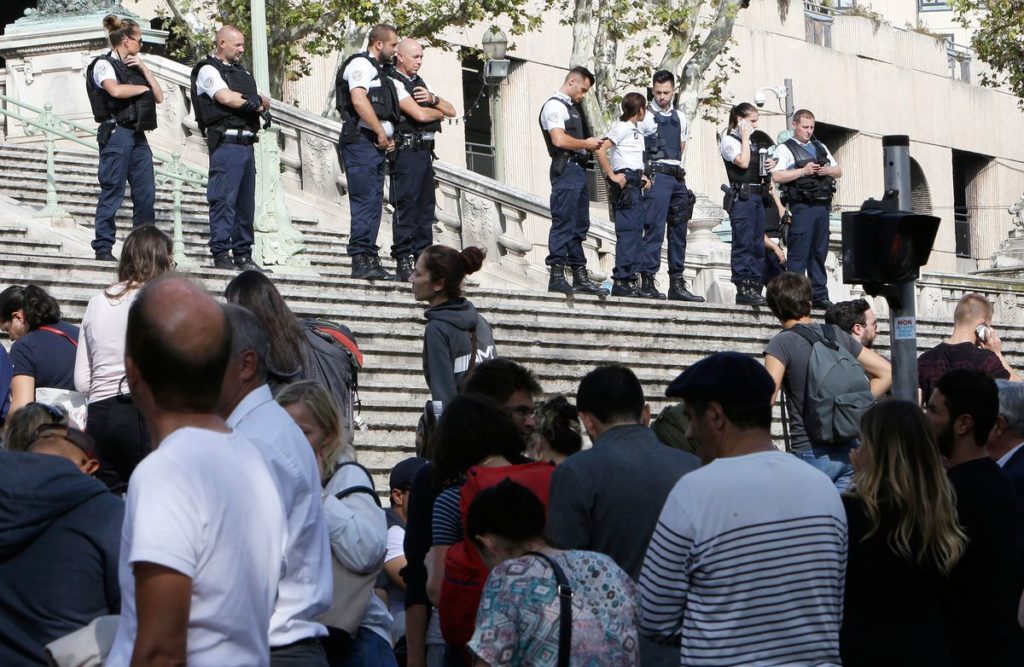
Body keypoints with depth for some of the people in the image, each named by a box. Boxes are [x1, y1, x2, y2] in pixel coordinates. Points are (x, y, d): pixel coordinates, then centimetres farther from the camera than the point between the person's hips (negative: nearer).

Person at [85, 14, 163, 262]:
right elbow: (116, 90, -21)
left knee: (146, 192, 2)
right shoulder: (104, 64, -1)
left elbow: (159, 97, 16)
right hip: (116, 132, -7)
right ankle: (103, 248, -4)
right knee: (112, 192, -7)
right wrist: (143, 88, -4)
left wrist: (143, 69, 6)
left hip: (138, 134, 7)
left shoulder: (134, 67, 22)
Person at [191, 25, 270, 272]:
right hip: (226, 142, -8)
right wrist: (255, 101, -1)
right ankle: (221, 254, -10)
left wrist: (258, 101, -5)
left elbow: (266, 103, 19)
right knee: (224, 199, -10)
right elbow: (225, 97, -16)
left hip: (246, 143, 8)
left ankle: (243, 255, 13)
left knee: (245, 202, 9)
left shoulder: (242, 72, 25)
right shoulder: (208, 70, 0)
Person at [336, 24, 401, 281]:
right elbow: (359, 100, -19)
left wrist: (389, 137, 13)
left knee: (374, 204, 7)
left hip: (377, 144, 10)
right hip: (361, 141, -10)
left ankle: (369, 260, 8)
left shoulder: (378, 70, 25)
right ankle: (361, 260, -15)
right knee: (365, 201, -13)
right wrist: (381, 133, -16)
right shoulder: (361, 64, -5)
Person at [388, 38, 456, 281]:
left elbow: (451, 111, 17)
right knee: (406, 204, -11)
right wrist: (438, 113, 4)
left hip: (424, 152, 9)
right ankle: (403, 260, -11)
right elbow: (419, 114, -17)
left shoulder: (420, 83, 21)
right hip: (406, 151, -9)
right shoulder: (394, 82, -6)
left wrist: (432, 99, -3)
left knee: (426, 206, 7)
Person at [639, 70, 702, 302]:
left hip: (678, 178, 7)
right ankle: (648, 280, -11)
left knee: (678, 231, 7)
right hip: (657, 177, -7)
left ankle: (677, 283, 12)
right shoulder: (646, 116, -3)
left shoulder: (680, 118, 16)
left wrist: (678, 169, 15)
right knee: (654, 229, -11)